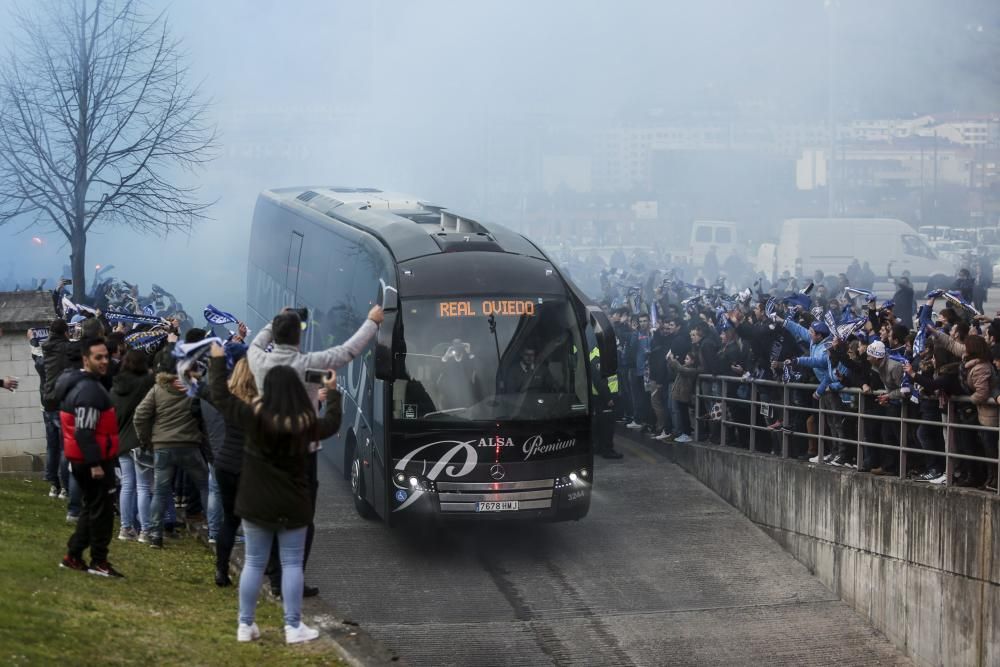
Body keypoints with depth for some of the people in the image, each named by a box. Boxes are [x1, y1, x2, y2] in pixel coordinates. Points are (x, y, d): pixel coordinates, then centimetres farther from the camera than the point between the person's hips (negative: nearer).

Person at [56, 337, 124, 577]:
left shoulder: (81, 383, 14)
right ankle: (98, 561, 6)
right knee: (102, 510, -1)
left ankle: (73, 555, 22)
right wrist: (95, 463, -25)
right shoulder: (89, 389, -20)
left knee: (92, 507, 19)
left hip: (81, 459, 10)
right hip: (93, 460, -10)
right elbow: (84, 432, -26)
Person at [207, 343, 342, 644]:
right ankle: (293, 627, 4)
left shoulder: (254, 417, -12)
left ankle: (246, 625, 13)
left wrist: (217, 360, 7)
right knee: (292, 563, 6)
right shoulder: (306, 423, -7)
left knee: (254, 563, 9)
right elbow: (333, 423, 15)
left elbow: (220, 397, -4)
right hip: (292, 506, 0)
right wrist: (333, 392, 29)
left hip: (256, 504, 0)